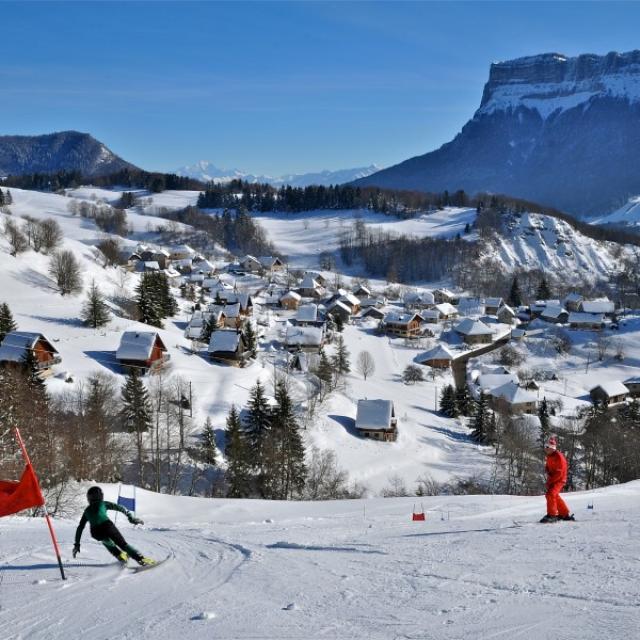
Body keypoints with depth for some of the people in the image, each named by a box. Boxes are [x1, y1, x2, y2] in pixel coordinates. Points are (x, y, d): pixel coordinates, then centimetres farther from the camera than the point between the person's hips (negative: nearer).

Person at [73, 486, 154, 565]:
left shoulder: (87, 511, 31)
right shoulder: (103, 503, 24)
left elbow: (80, 528, 32)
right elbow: (119, 507, 14)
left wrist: (77, 544, 36)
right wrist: (131, 517, 15)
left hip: (96, 533, 2)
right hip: (106, 525, -2)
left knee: (106, 542, 34)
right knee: (123, 544, 3)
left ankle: (120, 556, 19)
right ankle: (141, 559, -12)